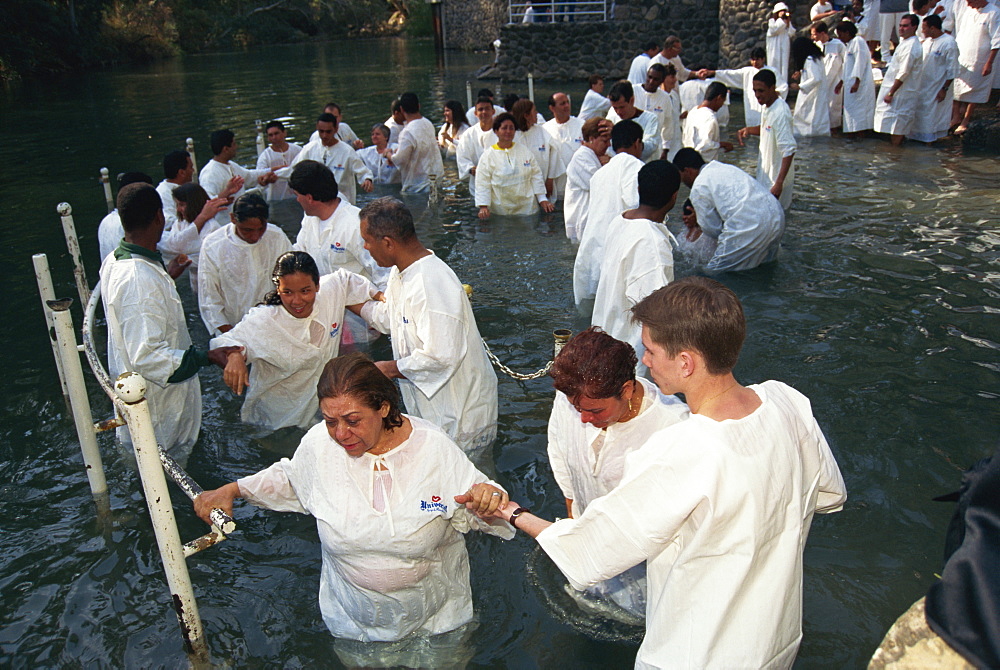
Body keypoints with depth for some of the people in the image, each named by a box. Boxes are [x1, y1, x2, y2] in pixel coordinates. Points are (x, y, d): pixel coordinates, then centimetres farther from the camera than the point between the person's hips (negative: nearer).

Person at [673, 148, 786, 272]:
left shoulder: (698, 188, -2)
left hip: (750, 228, -9)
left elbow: (713, 230, 3)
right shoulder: (726, 168, 24)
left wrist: (698, 225, 26)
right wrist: (699, 218, 33)